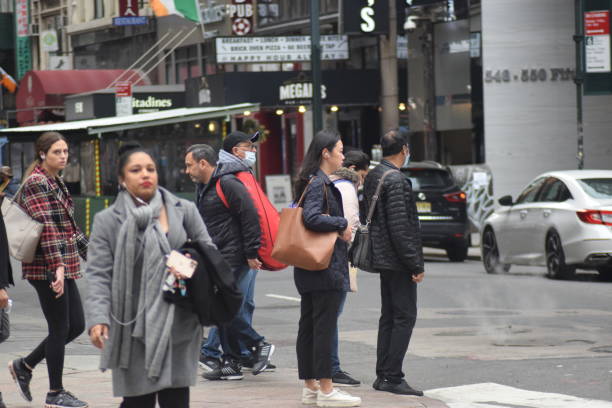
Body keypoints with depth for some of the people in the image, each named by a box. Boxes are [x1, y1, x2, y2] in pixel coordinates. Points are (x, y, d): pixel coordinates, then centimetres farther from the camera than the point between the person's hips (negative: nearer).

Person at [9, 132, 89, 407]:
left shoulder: (55, 182, 16)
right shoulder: (37, 183, -12)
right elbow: (47, 227, -21)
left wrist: (90, 253, 25)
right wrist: (58, 265, -27)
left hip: (64, 266, 9)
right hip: (47, 268, -9)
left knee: (76, 325, 10)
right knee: (60, 328, -3)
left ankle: (24, 366, 22)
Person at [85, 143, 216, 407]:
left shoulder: (184, 211, 8)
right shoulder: (108, 221, 2)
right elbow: (99, 274, -3)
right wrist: (98, 318, -16)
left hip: (177, 322, 2)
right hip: (133, 324, -2)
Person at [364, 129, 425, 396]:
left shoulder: (373, 177, 12)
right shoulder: (396, 181, -17)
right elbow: (400, 228, -21)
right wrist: (416, 265, -17)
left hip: (382, 258, 10)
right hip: (397, 261, -10)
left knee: (388, 317, 14)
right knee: (404, 316, -6)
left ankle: (383, 375, 16)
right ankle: (393, 377, -8)